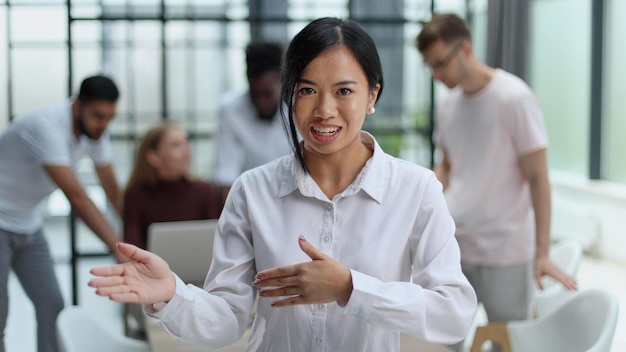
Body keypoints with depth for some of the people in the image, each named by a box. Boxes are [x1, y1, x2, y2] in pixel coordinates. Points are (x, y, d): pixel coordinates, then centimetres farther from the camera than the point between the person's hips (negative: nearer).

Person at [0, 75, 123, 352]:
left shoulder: (95, 131, -7)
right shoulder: (46, 125, -30)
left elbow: (113, 191, -3)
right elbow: (75, 196, -37)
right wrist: (117, 247, -42)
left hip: (28, 223, 7)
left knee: (52, 305, 0)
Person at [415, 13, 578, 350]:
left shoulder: (514, 98, -10)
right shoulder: (445, 104, 8)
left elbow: (537, 177, -10)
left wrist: (542, 253, -12)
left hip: (505, 250, -5)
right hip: (451, 245, 6)